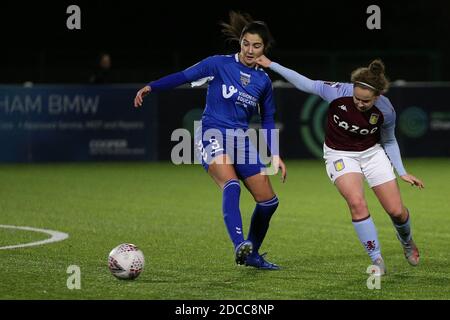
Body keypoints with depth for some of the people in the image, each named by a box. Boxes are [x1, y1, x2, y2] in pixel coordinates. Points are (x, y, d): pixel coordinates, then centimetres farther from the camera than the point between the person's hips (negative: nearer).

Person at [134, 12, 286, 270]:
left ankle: (252, 255, 21)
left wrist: (276, 155, 11)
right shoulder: (220, 64, -5)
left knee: (269, 201, 2)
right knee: (231, 185, -33)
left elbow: (268, 120, 17)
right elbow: (184, 76, -8)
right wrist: (151, 87, -21)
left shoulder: (263, 80, 8)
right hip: (213, 135, -5)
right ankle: (239, 245, -46)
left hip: (241, 141, 6)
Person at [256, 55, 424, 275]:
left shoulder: (386, 110, -20)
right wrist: (271, 65, -14)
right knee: (356, 202, -26)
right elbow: (305, 84, -15)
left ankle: (407, 242, 37)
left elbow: (389, 142, 0)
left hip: (372, 152, 2)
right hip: (340, 155, -2)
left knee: (397, 211, 0)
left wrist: (402, 172, -4)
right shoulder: (338, 93, -27)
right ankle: (377, 261, -13)